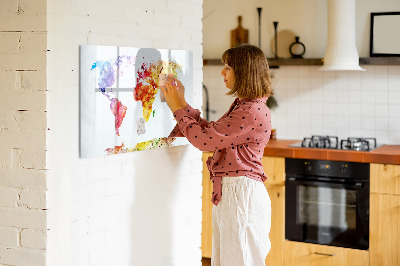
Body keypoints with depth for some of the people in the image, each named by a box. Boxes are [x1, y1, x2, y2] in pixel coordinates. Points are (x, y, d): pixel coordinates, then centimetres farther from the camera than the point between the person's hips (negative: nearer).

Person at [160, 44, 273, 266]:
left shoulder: (253, 112, -20)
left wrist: (177, 108, -7)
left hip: (242, 193, -10)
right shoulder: (242, 106, 14)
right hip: (228, 192, 10)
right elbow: (211, 132, 16)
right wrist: (182, 104, 13)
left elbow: (204, 139, -19)